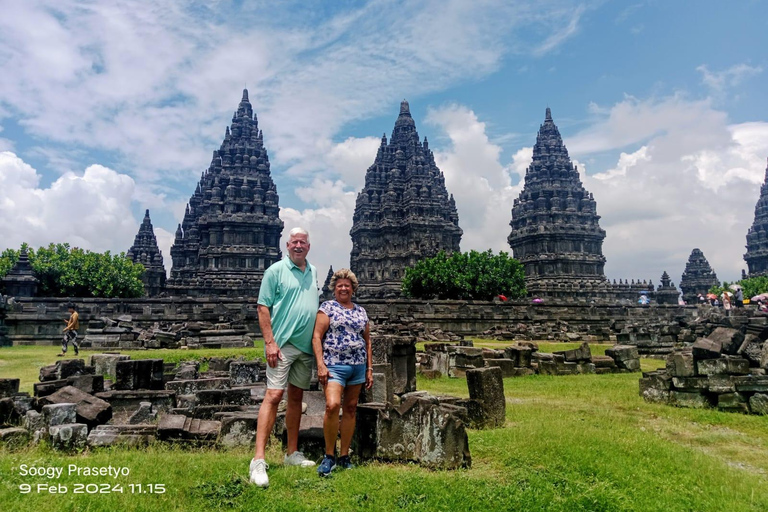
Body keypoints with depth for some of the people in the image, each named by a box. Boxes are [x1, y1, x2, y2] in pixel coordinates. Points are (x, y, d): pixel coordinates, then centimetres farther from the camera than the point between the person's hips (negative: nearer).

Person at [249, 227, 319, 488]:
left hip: (306, 346, 6)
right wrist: (270, 342, -16)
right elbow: (263, 308, -8)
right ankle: (258, 460, -7)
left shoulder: (313, 272, 13)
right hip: (282, 344, -6)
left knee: (296, 397, 13)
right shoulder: (276, 270, -4)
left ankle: (292, 453, 23)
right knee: (274, 395, -11)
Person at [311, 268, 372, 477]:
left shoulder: (361, 311, 15)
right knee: (332, 405, -20)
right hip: (334, 365, -5)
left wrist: (370, 368, 14)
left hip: (358, 366, 5)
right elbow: (317, 337, -4)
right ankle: (329, 456, -3)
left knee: (350, 408, 7)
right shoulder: (327, 307, 2)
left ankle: (344, 456, 18)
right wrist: (321, 365, -13)